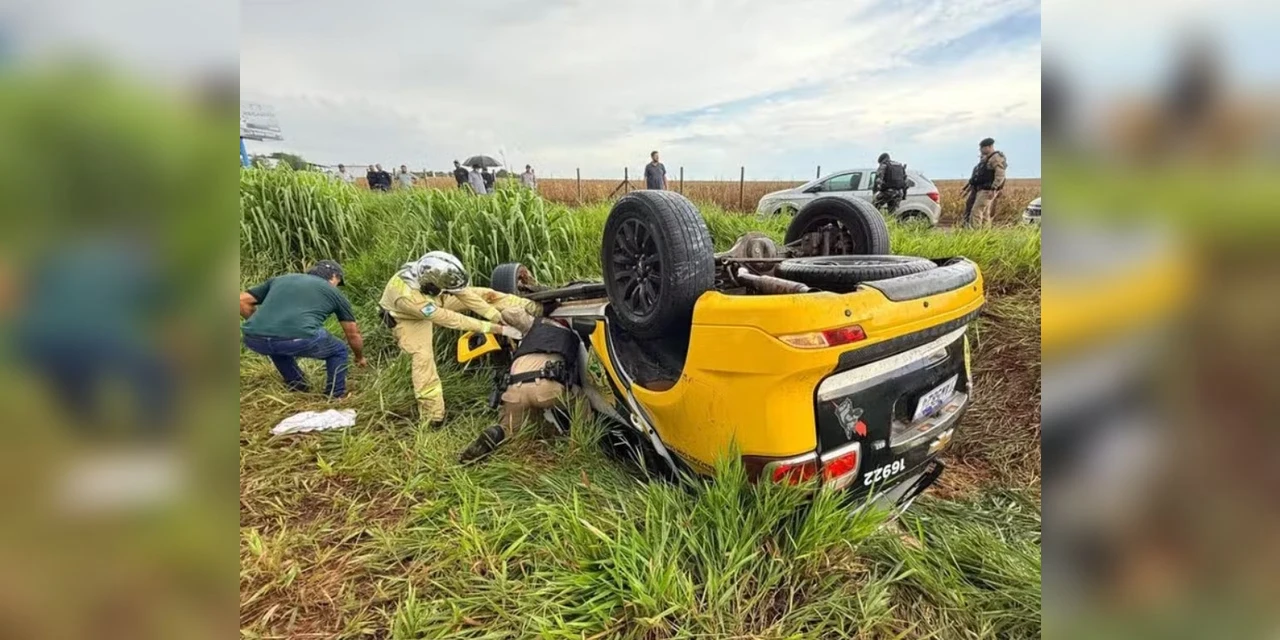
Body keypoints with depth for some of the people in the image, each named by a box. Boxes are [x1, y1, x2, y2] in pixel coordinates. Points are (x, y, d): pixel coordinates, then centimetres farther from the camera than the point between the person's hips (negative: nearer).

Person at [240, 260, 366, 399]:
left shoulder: (280, 279, 31)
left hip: (255, 339, 4)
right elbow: (353, 334, 31)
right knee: (338, 351, 26)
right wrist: (360, 357, 48)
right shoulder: (334, 293, 23)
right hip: (299, 339, -4)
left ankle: (298, 391, 42)